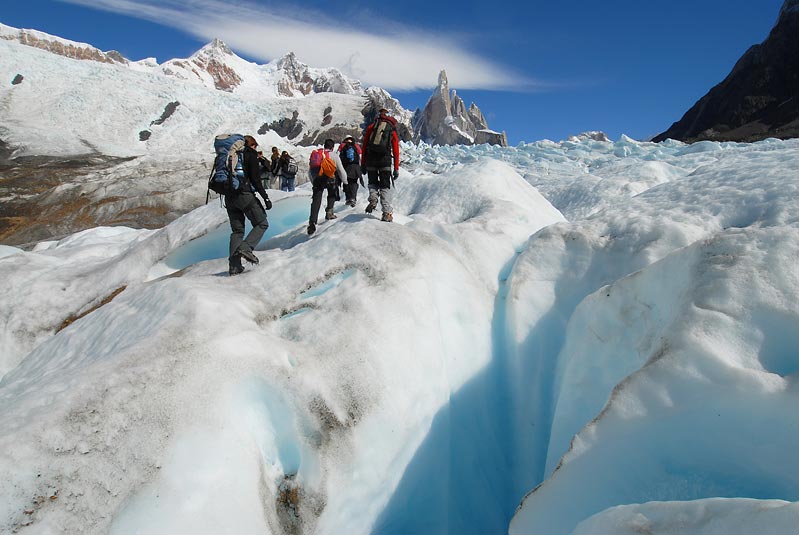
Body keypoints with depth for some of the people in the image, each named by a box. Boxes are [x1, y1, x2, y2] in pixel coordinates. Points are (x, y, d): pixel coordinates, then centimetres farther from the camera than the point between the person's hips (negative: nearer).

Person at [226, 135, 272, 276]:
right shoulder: (251, 155, 0)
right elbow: (255, 180, -10)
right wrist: (266, 197, -10)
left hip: (229, 197, 7)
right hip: (244, 195, -7)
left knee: (237, 230, 11)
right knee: (262, 223, 5)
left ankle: (234, 265, 3)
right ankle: (246, 248, -15)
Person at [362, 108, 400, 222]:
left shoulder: (371, 127, 15)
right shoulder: (393, 130, 16)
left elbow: (364, 146, 10)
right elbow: (396, 151, 11)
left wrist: (363, 165, 13)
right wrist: (396, 169, 14)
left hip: (371, 158, 0)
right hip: (385, 160, 0)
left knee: (372, 182, 20)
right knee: (385, 186, 5)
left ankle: (373, 198, -8)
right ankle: (387, 213, -5)